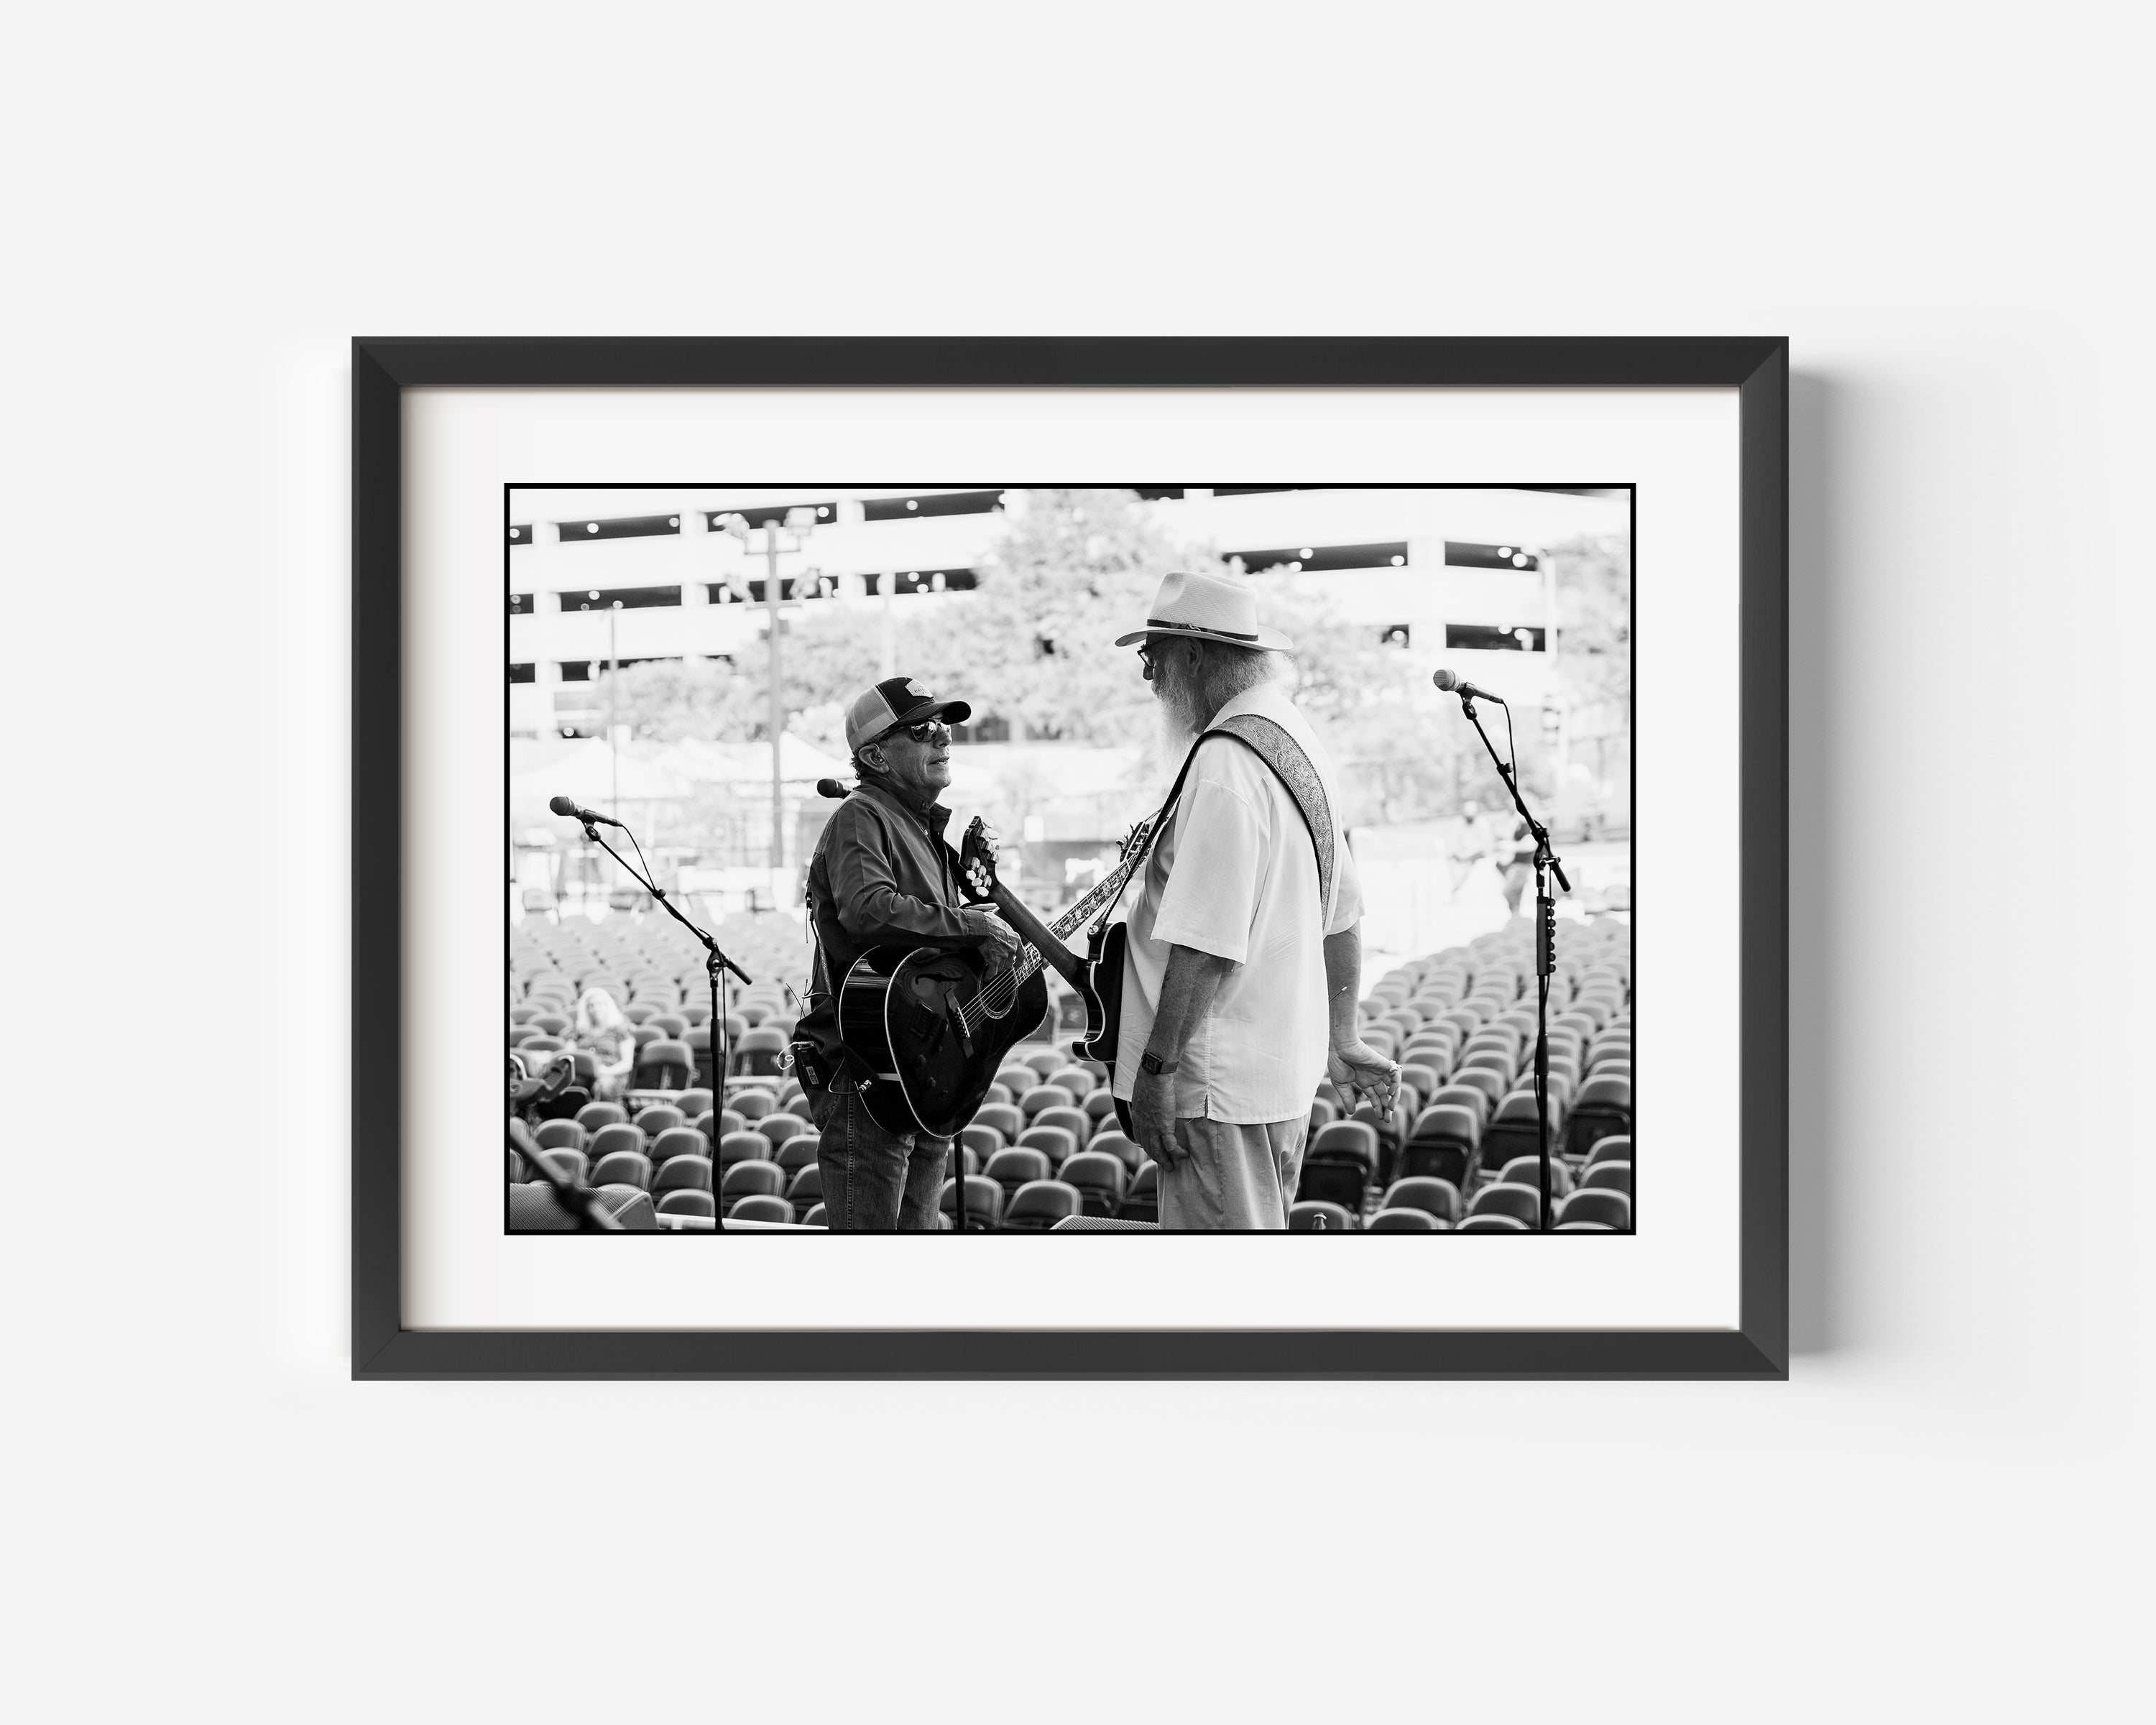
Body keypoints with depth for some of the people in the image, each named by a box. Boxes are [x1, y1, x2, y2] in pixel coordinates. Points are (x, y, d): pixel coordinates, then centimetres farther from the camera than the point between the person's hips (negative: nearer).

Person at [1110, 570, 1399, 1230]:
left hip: (1220, 1087, -10)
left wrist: (1158, 1067, -20)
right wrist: (1340, 1039, 26)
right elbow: (1342, 915, 20)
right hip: (1288, 1072, 10)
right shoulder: (1299, 742, 14)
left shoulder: (1225, 764, -18)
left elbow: (1206, 941, -24)